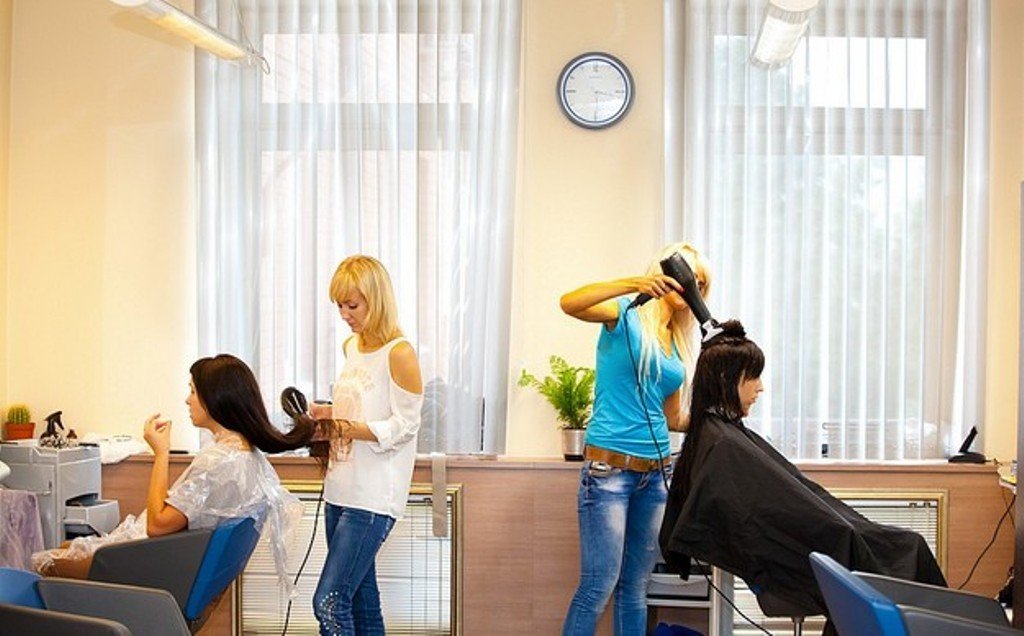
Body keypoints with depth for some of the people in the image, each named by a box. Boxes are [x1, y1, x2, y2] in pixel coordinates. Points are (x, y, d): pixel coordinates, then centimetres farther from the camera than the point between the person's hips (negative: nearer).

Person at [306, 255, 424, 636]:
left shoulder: (399, 353, -12)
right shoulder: (351, 347, 13)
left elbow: (404, 426, -14)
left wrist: (346, 425, -23)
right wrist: (328, 415, 5)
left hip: (373, 497, -8)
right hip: (341, 490, 8)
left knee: (328, 601, -12)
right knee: (359, 597, 13)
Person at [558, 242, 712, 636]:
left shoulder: (678, 344, 16)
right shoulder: (626, 315, -2)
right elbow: (569, 303, -23)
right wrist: (633, 284, -30)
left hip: (655, 474, 7)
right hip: (609, 468, -7)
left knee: (635, 587, 11)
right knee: (598, 587, -7)